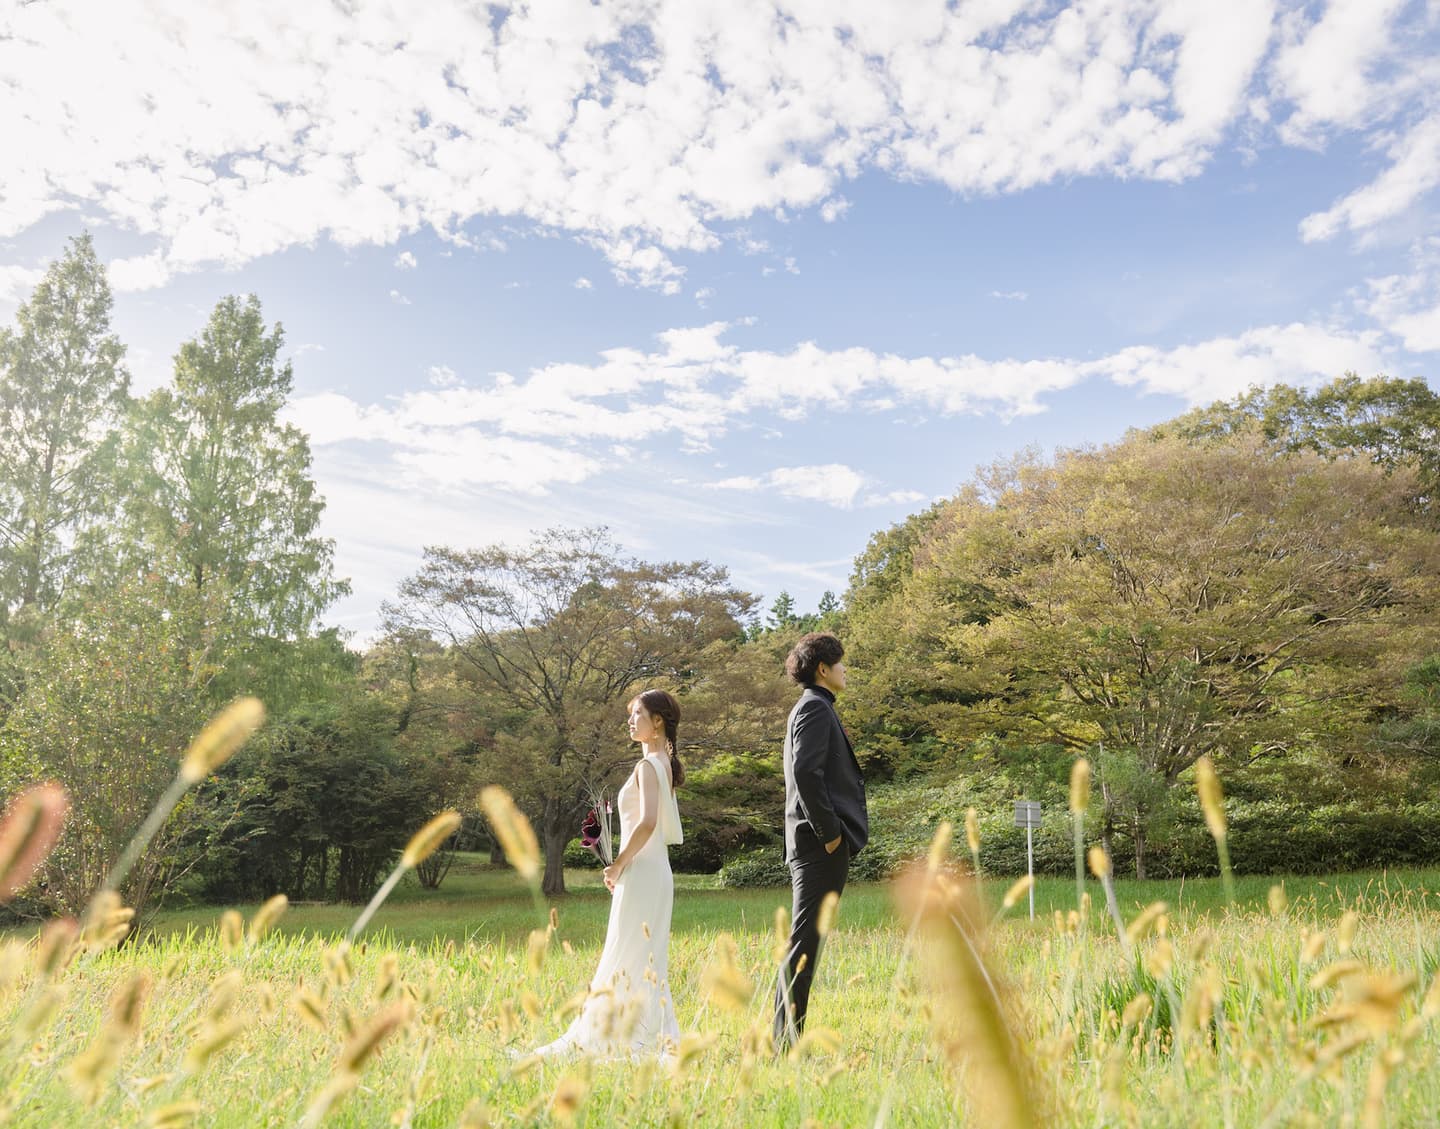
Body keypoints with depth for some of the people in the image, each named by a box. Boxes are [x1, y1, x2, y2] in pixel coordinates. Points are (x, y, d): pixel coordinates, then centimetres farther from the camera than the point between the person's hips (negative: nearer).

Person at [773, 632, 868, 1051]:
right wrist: (828, 832, -18)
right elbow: (806, 773, -21)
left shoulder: (816, 709, 21)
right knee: (804, 941, -8)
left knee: (805, 940, 11)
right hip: (821, 844, -10)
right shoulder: (814, 708, -10)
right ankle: (788, 1043, -4)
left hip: (819, 845, 10)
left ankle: (787, 1040, 17)